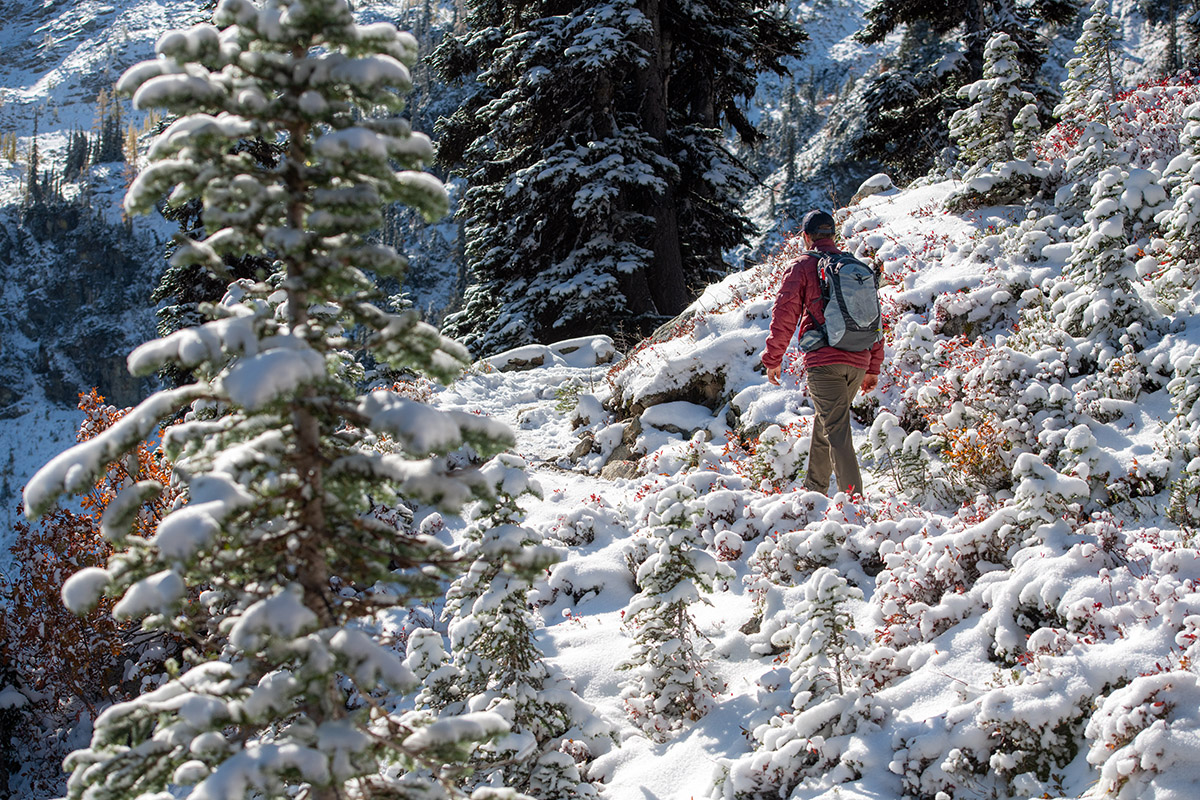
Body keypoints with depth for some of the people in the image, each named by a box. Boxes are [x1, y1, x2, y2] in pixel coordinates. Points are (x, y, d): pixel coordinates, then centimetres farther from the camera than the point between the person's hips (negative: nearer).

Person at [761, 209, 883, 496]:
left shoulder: (803, 266, 2)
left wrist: (773, 359, 5)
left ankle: (853, 496, -20)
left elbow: (785, 314, -3)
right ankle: (815, 488, 29)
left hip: (824, 360, -6)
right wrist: (873, 368, 24)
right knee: (825, 421, 21)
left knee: (837, 430, -10)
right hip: (858, 362, 6)